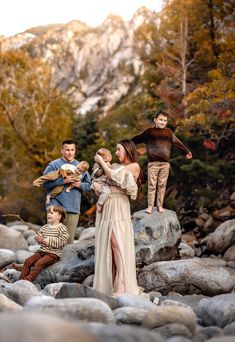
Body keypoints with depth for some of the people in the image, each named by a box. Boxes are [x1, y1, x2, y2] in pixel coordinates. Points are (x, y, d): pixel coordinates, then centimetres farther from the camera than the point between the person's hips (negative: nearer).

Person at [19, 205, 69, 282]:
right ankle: (21, 279, -14)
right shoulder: (44, 227, 16)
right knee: (28, 261, -13)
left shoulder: (62, 228, -5)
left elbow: (61, 242, -15)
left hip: (53, 254, -7)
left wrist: (46, 240, -17)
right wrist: (39, 239, -9)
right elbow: (39, 236, 18)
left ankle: (28, 280, -31)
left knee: (38, 264, -28)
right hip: (41, 251, 7)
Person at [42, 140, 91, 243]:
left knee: (69, 240, 6)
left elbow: (88, 184, 15)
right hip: (56, 208, -4)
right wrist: (63, 181, -15)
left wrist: (80, 185, -6)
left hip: (74, 208, 4)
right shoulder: (54, 165, 3)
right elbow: (46, 183, -7)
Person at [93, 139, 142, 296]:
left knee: (117, 242, -17)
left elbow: (113, 175, -5)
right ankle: (107, 284, 4)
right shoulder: (116, 166, 23)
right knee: (105, 244, 2)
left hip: (119, 207, -7)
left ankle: (122, 286, -22)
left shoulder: (134, 166, 3)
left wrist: (101, 161, 7)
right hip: (105, 207, 7)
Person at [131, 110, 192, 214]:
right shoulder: (149, 131, 3)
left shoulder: (168, 132, 11)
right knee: (152, 185, -2)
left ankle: (160, 206, 10)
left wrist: (187, 151, 30)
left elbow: (177, 142, 22)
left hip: (165, 163, 2)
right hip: (153, 163, -2)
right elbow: (136, 139, 10)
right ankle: (150, 206, 3)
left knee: (162, 185, 4)